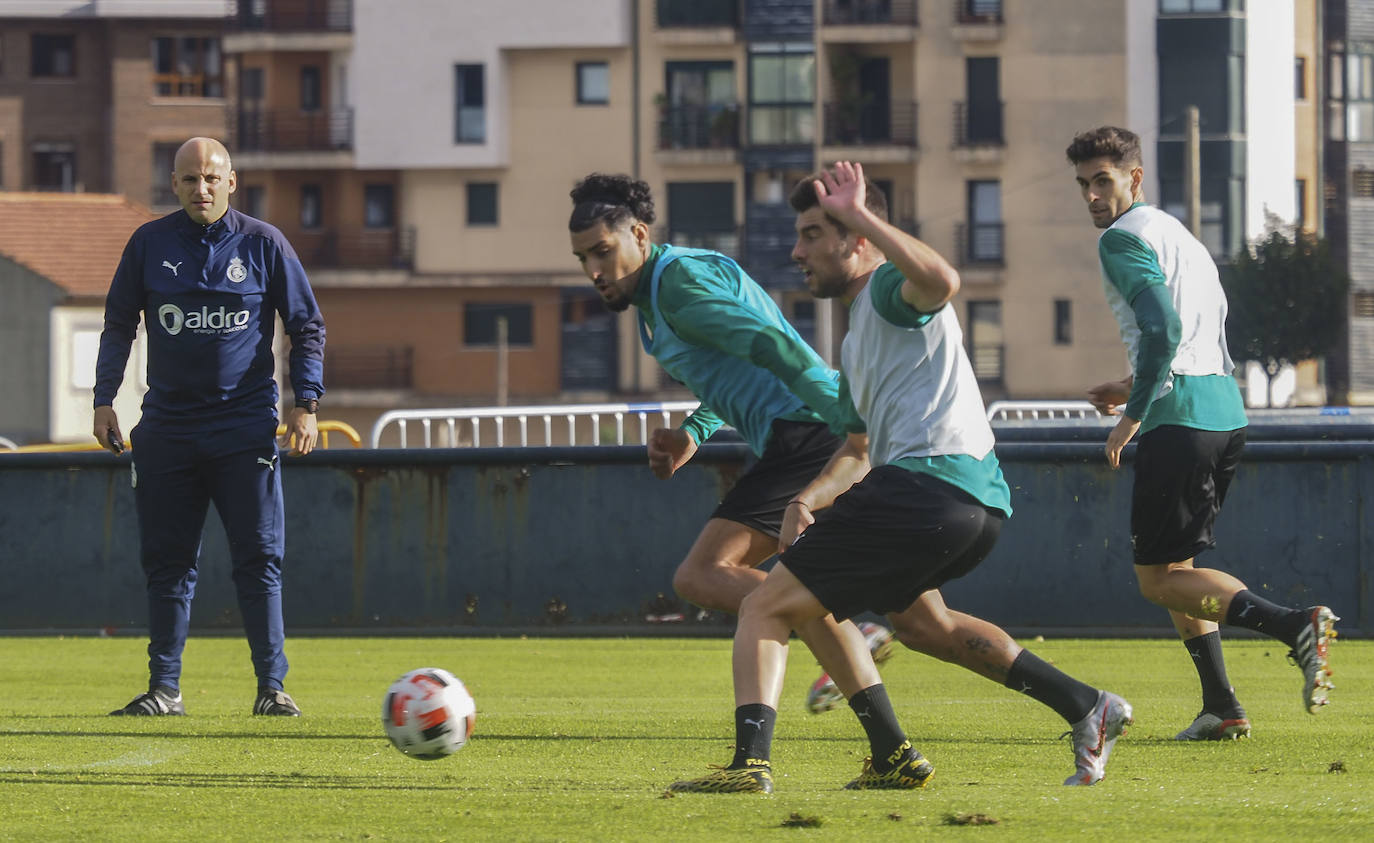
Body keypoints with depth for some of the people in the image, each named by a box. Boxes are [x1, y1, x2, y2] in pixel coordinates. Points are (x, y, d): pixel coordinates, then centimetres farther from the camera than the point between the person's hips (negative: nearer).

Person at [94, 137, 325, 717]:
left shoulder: (263, 244, 1)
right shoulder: (149, 244, 6)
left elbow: (307, 327, 7)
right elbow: (119, 324, 14)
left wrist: (306, 403, -2)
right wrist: (104, 398, 5)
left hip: (246, 425, -2)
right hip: (168, 425, 2)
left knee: (258, 558, -5)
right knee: (167, 561, 2)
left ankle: (272, 686, -2)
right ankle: (164, 687, 7)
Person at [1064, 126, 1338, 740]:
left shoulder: (1124, 239, -7)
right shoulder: (1181, 235, 23)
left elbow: (1163, 328, -20)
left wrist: (1133, 415, -13)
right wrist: (1137, 387, 29)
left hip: (1180, 419, -9)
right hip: (1225, 409, 9)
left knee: (1159, 579, -6)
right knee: (1173, 568, 18)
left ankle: (1296, 626, -24)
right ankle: (1221, 708, 10)